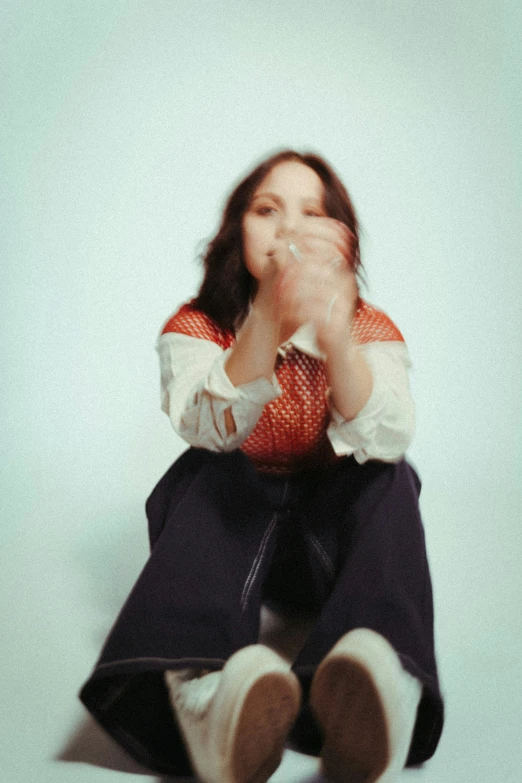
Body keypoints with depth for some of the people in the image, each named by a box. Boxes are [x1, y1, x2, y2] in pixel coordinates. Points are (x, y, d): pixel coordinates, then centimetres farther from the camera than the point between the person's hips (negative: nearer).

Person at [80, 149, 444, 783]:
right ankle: (200, 692, -59)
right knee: (209, 476, -31)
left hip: (334, 540, 1)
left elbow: (386, 442, -24)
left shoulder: (373, 330, -3)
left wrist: (334, 336, -44)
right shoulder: (195, 327, -5)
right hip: (227, 530, -1)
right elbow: (208, 430, -27)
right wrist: (272, 317, -44)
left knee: (387, 481, -28)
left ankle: (383, 690, -56)